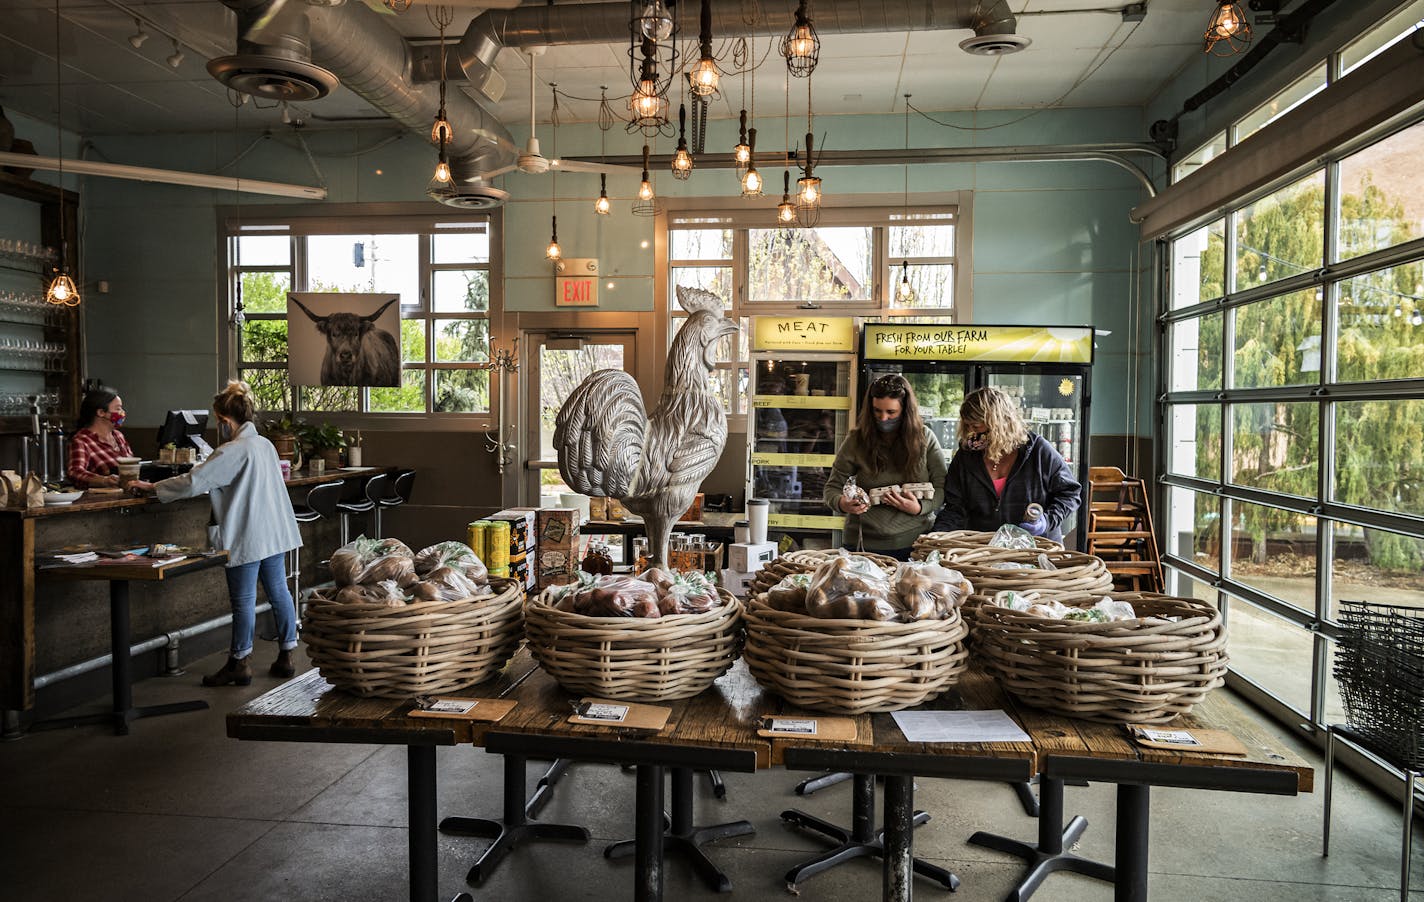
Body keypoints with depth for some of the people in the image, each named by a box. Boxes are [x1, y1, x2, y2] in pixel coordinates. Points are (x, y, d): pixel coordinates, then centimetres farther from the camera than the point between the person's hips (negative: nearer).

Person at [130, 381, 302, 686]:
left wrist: (152, 487, -1)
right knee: (278, 592, 11)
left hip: (247, 538, -8)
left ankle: (240, 664, 14)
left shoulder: (232, 452, -16)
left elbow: (193, 482, -15)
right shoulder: (265, 444, 10)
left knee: (243, 599, 3)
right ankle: (286, 656, 18)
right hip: (275, 533, 8)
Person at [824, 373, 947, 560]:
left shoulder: (925, 438, 1)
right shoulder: (856, 441, -1)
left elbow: (942, 487, 1)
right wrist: (841, 503, -20)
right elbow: (832, 487, 2)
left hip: (915, 543, 0)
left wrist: (920, 508, -18)